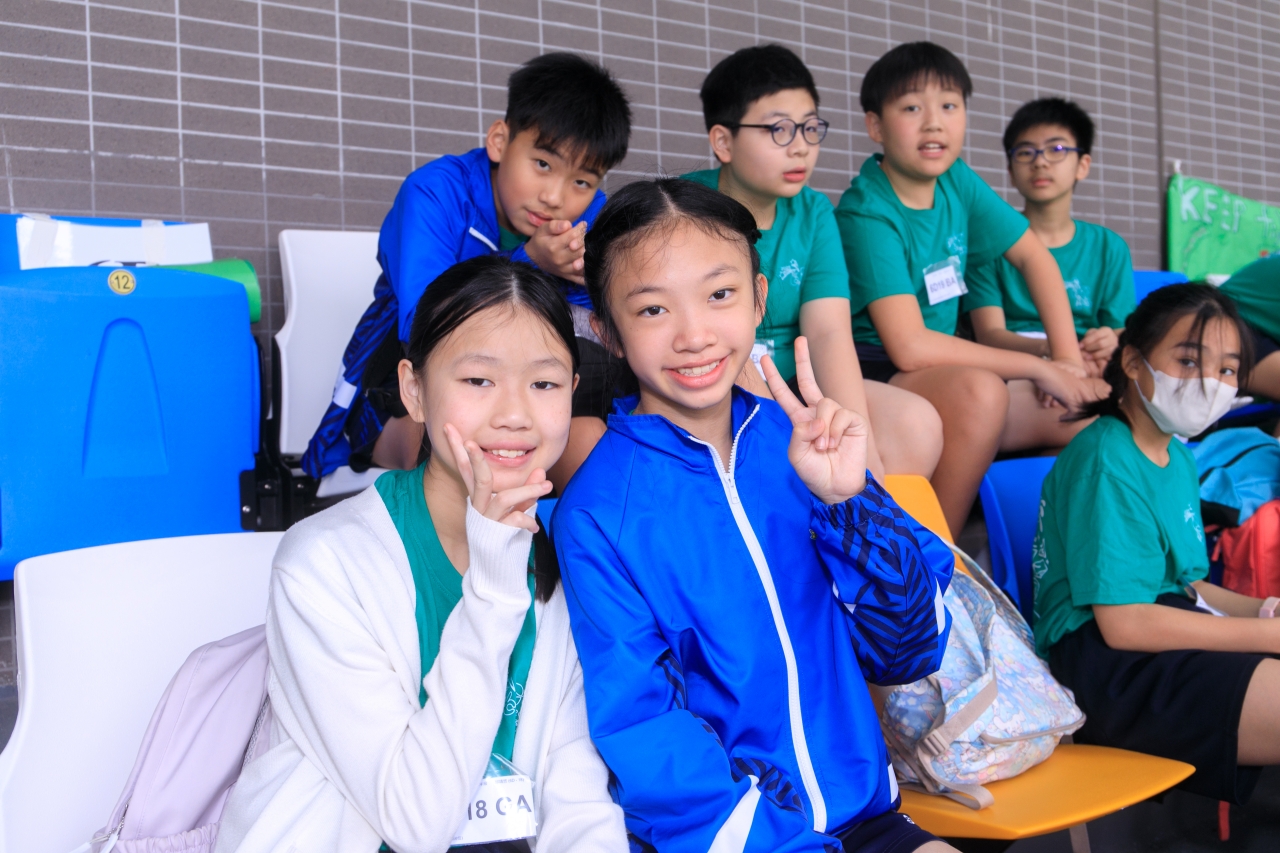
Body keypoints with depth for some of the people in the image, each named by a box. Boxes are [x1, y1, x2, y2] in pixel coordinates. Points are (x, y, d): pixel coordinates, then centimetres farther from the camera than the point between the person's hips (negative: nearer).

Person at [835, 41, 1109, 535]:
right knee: (979, 390, -34)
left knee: (1093, 413, -4)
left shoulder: (957, 183, 4)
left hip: (939, 379, 7)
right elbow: (910, 346, -24)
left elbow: (1035, 257, 13)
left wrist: (1069, 359, 0)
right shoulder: (867, 214, -17)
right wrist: (1039, 367, -17)